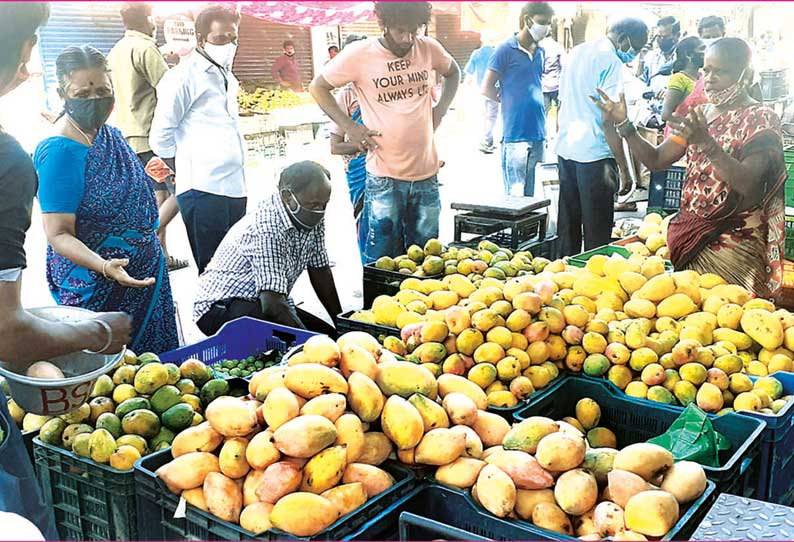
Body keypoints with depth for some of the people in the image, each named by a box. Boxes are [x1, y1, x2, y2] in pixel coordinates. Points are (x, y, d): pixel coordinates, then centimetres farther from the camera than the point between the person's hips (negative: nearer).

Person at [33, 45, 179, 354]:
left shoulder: (110, 135, 3)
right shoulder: (59, 152, -21)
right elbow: (58, 234, -24)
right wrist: (104, 266, -36)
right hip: (95, 290, -8)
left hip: (145, 272, 8)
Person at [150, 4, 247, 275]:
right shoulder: (184, 76, -4)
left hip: (234, 189, 7)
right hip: (203, 192, -7)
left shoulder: (227, 77, 19)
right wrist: (188, 175, 0)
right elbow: (161, 138, -6)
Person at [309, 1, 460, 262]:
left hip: (427, 174, 4)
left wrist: (441, 108, 6)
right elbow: (318, 87, 3)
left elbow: (453, 72, 22)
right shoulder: (359, 54, -9)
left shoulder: (429, 48, 0)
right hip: (384, 177, -3)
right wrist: (349, 126, -7)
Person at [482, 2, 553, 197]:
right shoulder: (506, 50, -6)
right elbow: (487, 88, -5)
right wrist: (510, 103, 5)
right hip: (516, 135, -6)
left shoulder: (540, 52, 13)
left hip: (537, 134, 6)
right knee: (515, 195, -5)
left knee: (529, 195, 12)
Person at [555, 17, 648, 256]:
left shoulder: (575, 52, 12)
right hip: (594, 154, -8)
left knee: (568, 222, 15)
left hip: (565, 149, 8)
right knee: (597, 229, 1)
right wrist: (623, 169, -14)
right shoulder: (611, 62, -12)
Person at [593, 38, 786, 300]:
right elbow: (656, 160, 10)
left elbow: (746, 184, -21)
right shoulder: (698, 115, 13)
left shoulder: (760, 118, -7)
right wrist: (623, 125, -3)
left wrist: (707, 143, -33)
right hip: (689, 228, 5)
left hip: (732, 238, -5)